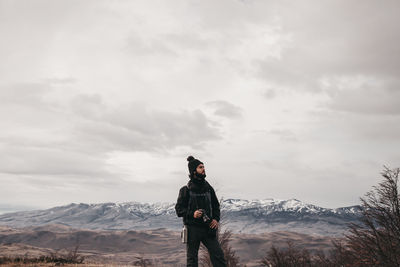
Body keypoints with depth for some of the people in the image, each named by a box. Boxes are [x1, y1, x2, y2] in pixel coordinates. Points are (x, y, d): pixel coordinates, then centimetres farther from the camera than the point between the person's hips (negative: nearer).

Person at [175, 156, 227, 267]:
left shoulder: (208, 188, 10)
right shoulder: (186, 190, -4)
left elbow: (216, 205, 19)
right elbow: (179, 209, -5)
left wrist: (216, 219, 1)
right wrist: (192, 214, -20)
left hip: (208, 228, 4)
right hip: (193, 229, -3)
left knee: (218, 254, -5)